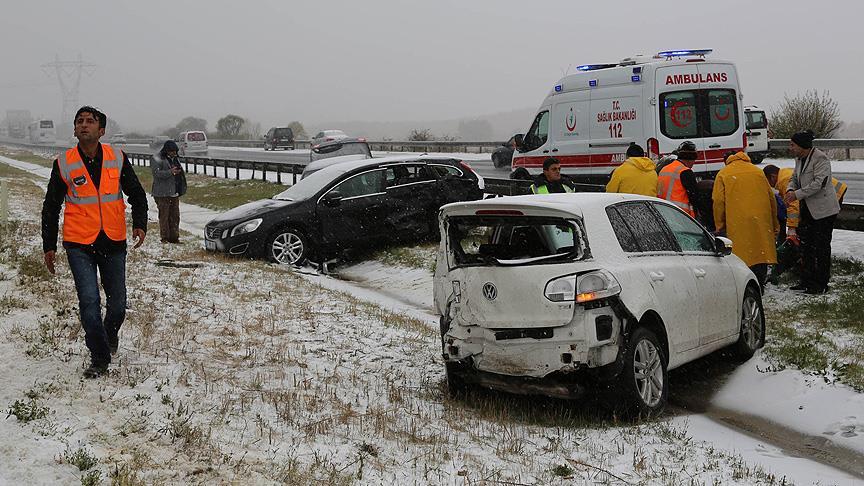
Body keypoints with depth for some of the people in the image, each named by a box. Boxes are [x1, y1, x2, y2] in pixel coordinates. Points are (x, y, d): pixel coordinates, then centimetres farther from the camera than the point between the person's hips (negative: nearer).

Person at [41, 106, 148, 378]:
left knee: (117, 302, 11)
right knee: (89, 302, -8)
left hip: (114, 243, 2)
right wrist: (49, 246, 5)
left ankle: (110, 334, 42)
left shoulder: (117, 158, 0)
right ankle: (99, 358, 3)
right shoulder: (64, 164, -3)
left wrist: (139, 224, -6)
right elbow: (51, 207, 5)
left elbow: (136, 194, 10)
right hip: (79, 244, -2)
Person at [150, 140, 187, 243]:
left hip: (174, 192, 7)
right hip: (163, 193, -7)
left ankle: (174, 237, 16)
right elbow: (157, 173, -19)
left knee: (175, 216, 9)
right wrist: (170, 172, -32)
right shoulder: (156, 159, -8)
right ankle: (165, 238, 2)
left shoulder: (175, 158, 16)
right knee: (164, 216, -4)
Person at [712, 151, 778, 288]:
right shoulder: (758, 171, 17)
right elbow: (771, 198, 15)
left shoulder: (723, 174, 7)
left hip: (737, 223, -3)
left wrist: (719, 226, 3)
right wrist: (774, 224, 21)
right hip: (760, 221, 3)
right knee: (760, 251, 9)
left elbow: (718, 201, -2)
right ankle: (759, 286, 12)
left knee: (741, 253, 0)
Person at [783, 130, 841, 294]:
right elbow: (795, 178, 18)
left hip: (823, 209, -9)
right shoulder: (799, 159, 11)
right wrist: (790, 190, -4)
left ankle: (821, 284, 4)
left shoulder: (820, 159, -17)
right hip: (807, 209, 9)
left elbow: (819, 183, -25)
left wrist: (797, 194, -24)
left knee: (821, 247, -3)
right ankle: (807, 280, 22)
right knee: (806, 245, 13)